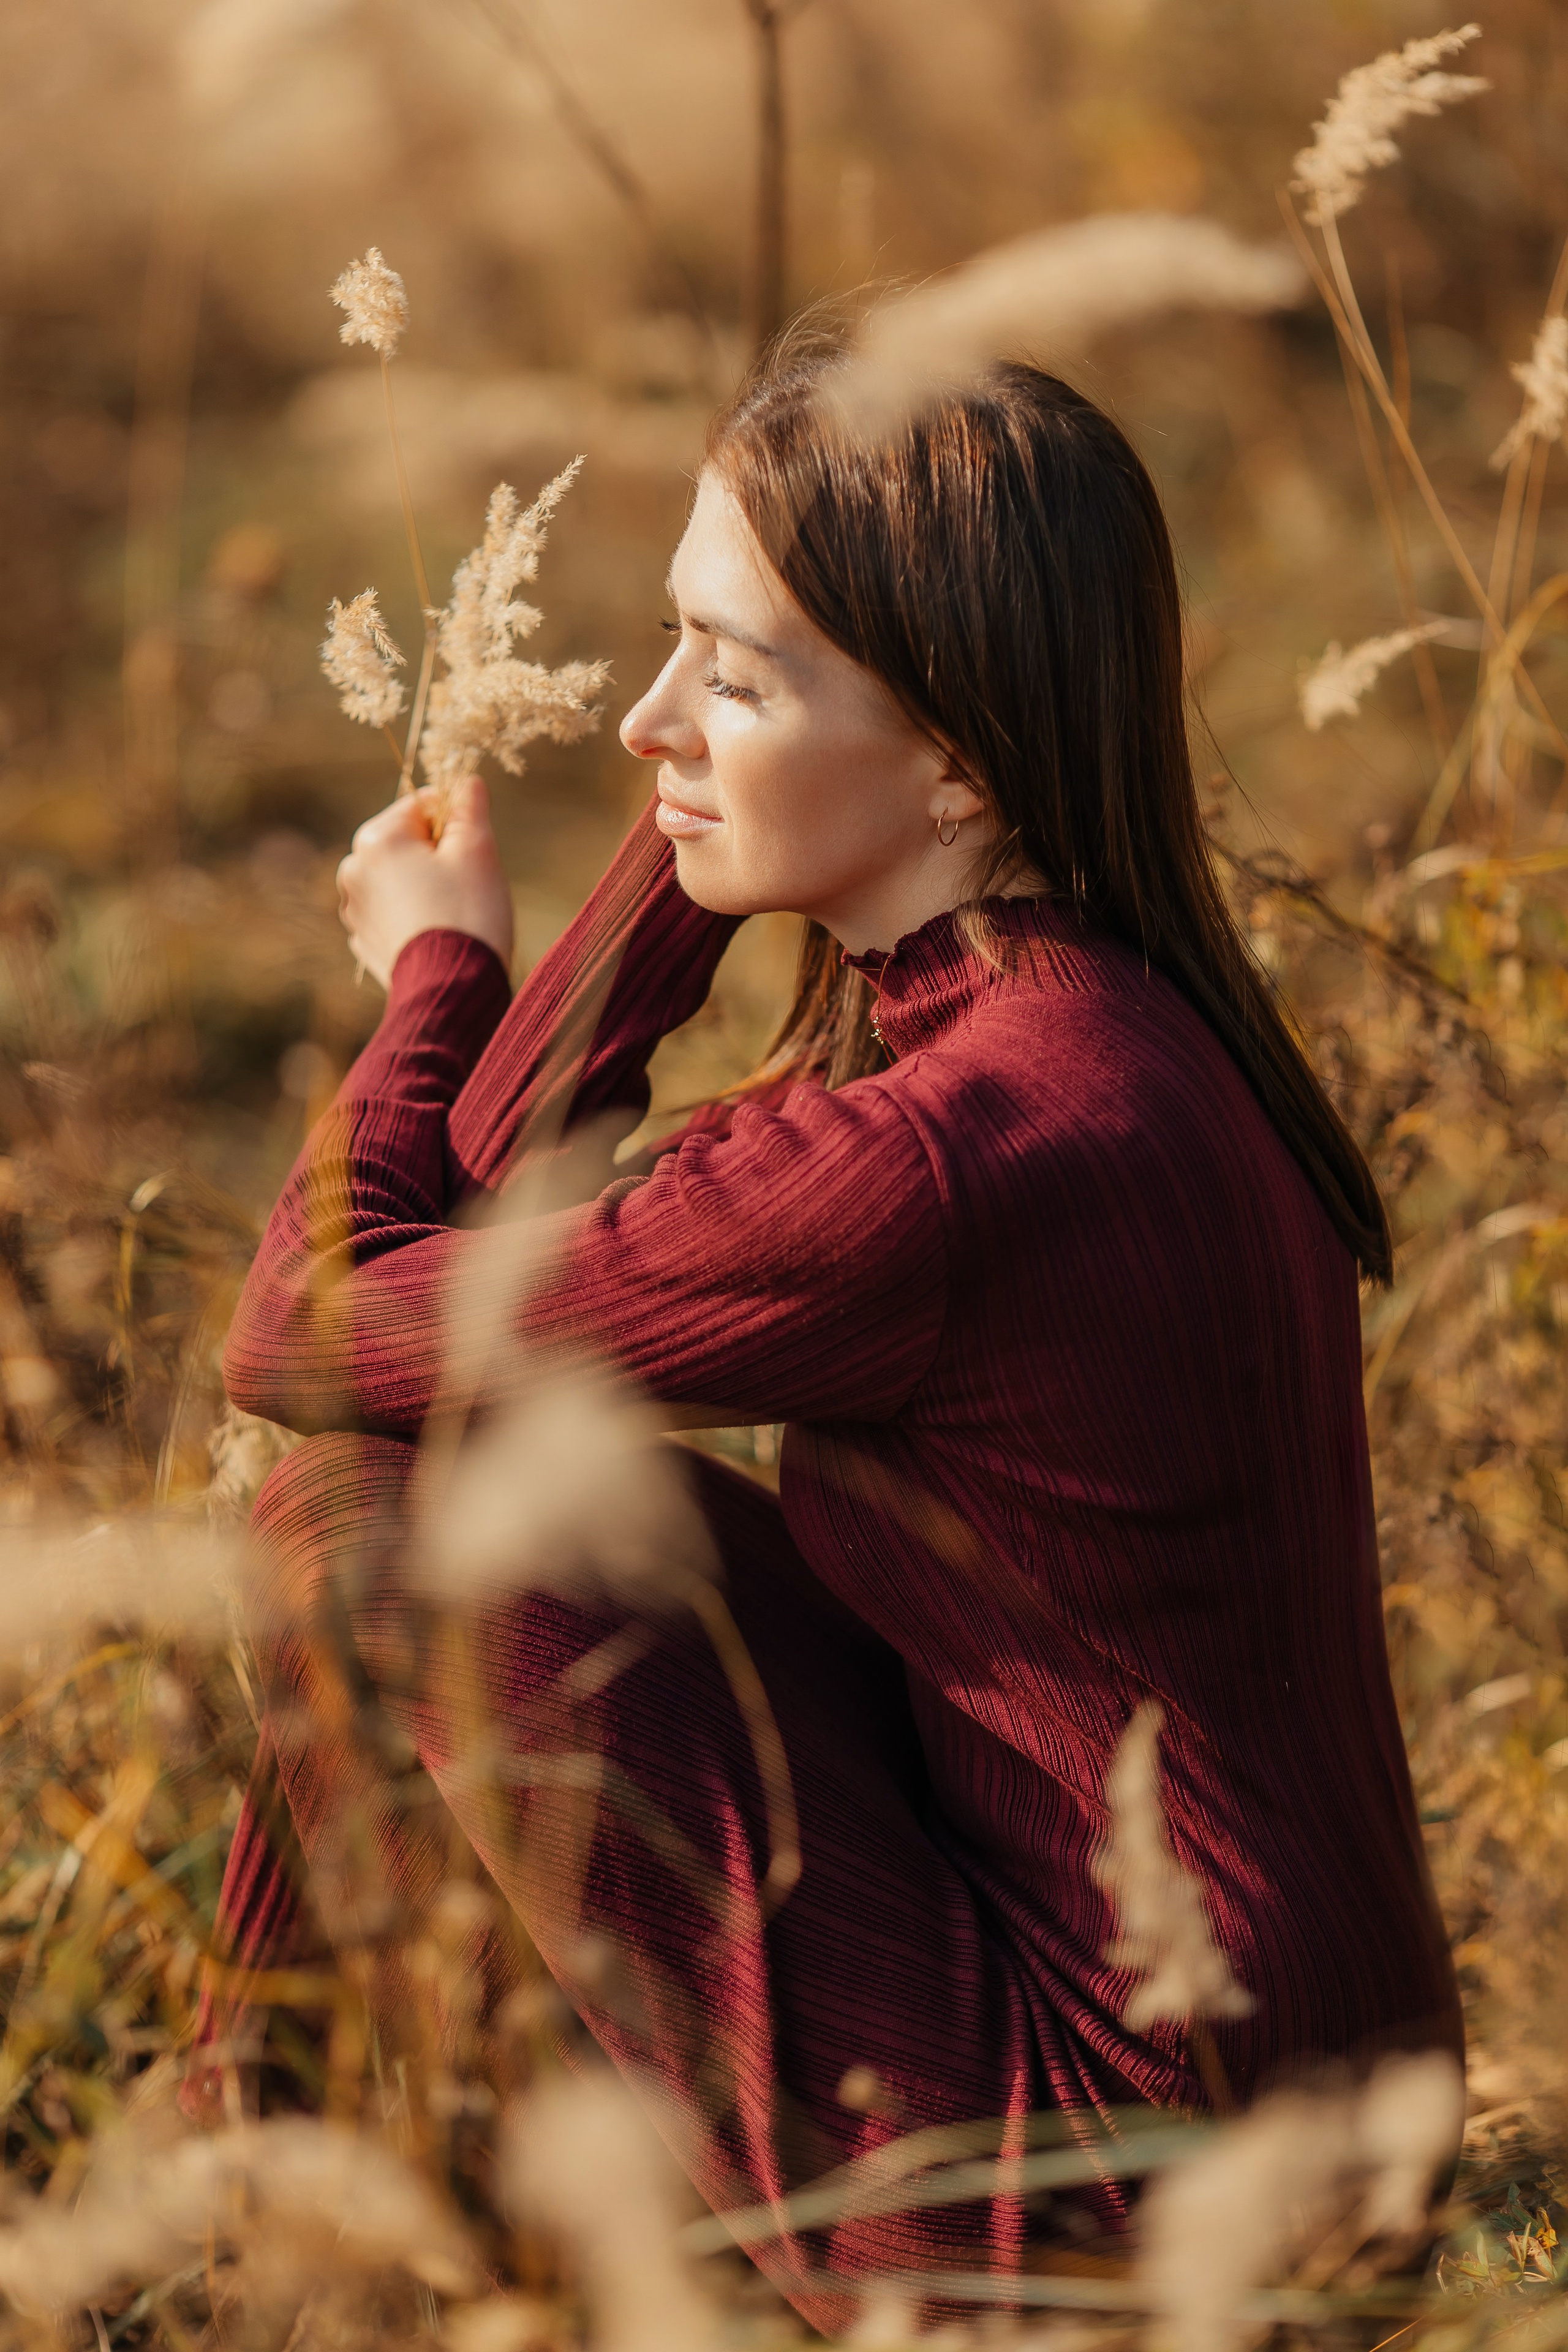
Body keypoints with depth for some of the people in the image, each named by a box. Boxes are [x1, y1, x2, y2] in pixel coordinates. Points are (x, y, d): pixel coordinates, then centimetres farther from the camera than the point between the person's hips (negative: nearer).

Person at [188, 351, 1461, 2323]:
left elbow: (301, 1329, -13)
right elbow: (503, 1195, 6)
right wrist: (706, 826, -2)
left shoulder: (941, 1163, -27)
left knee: (367, 1516, -6)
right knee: (487, 1443, 14)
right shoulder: (1090, 1017, 2)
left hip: (1115, 2208, -9)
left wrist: (438, 970, 6)